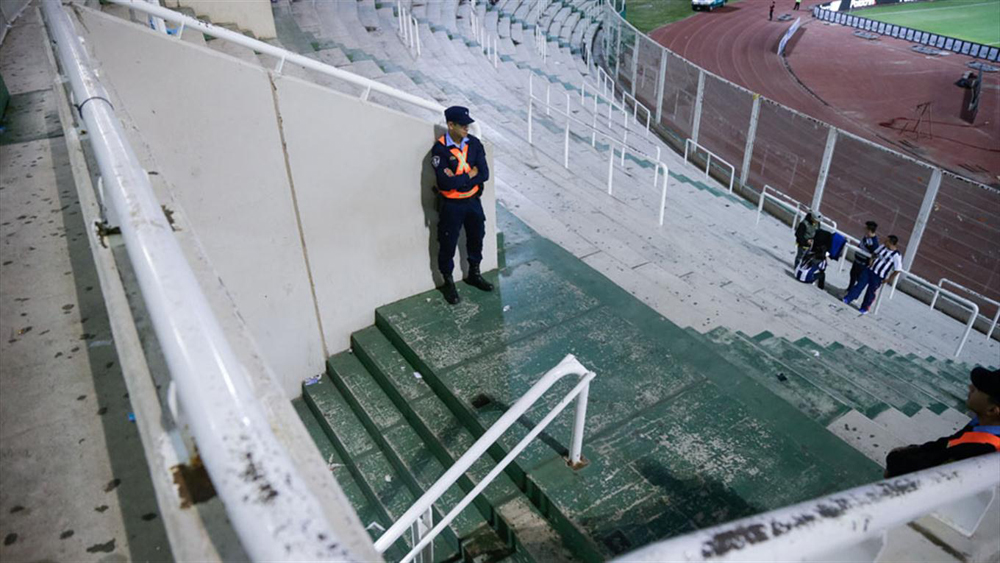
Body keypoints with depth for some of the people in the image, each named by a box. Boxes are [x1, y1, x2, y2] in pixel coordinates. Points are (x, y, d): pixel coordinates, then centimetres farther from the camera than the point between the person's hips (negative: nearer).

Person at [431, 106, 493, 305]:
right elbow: (445, 182, -29)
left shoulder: (474, 143, -5)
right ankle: (448, 283, 27)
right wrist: (469, 175, -17)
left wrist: (458, 179, -21)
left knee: (476, 238, 20)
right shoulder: (440, 149, -21)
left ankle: (474, 275, 42)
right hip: (451, 205, -5)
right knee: (448, 244, 8)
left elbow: (484, 174, -11)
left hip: (473, 201, 5)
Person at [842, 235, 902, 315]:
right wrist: (872, 261, 6)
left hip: (878, 277, -5)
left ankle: (864, 309, 21)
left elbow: (897, 270, -14)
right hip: (870, 270, 5)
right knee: (859, 285, 2)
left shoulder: (896, 255, -18)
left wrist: (888, 279, -10)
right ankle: (847, 299, 4)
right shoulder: (883, 247, 1)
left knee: (870, 292, 6)